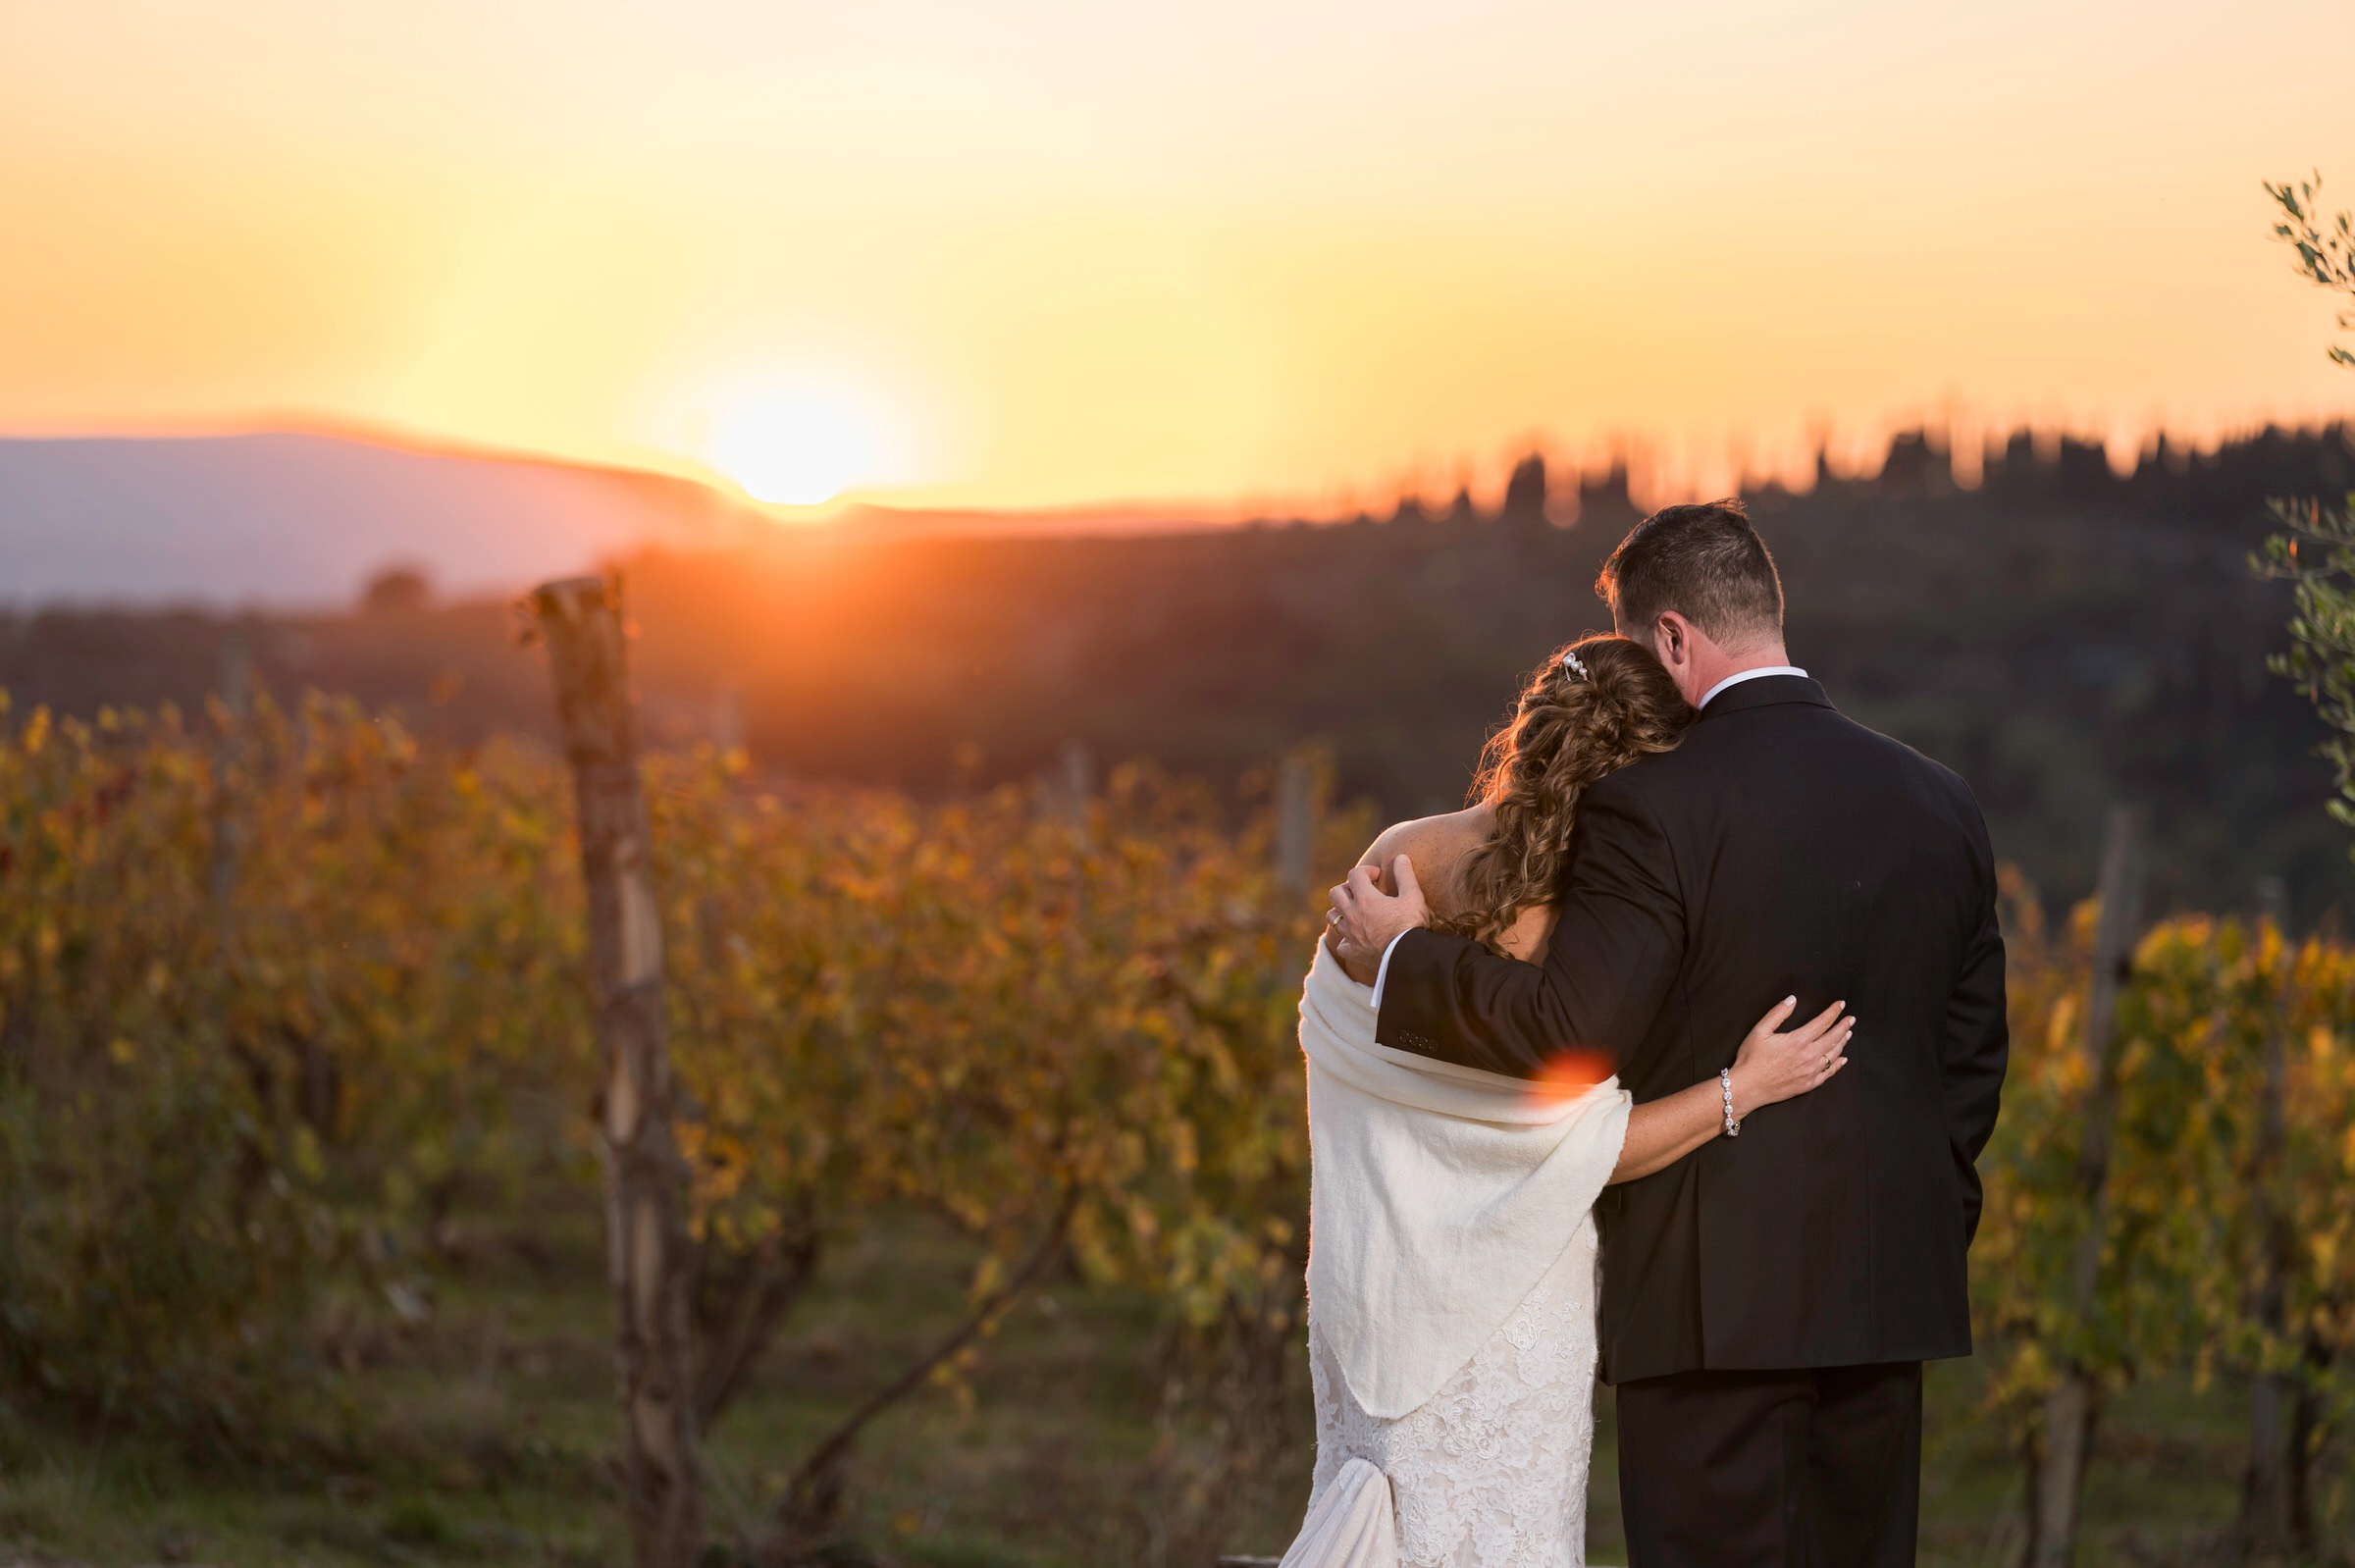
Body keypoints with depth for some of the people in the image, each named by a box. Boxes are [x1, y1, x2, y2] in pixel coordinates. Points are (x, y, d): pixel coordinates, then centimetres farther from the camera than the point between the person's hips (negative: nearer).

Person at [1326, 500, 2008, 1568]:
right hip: (1888, 1286, 6)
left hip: (1713, 1295, -6)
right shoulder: (1940, 805, 8)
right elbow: (1971, 1055, 13)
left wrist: (1402, 957, -6)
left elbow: (1571, 1032, -19)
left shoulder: (1650, 808, -13)